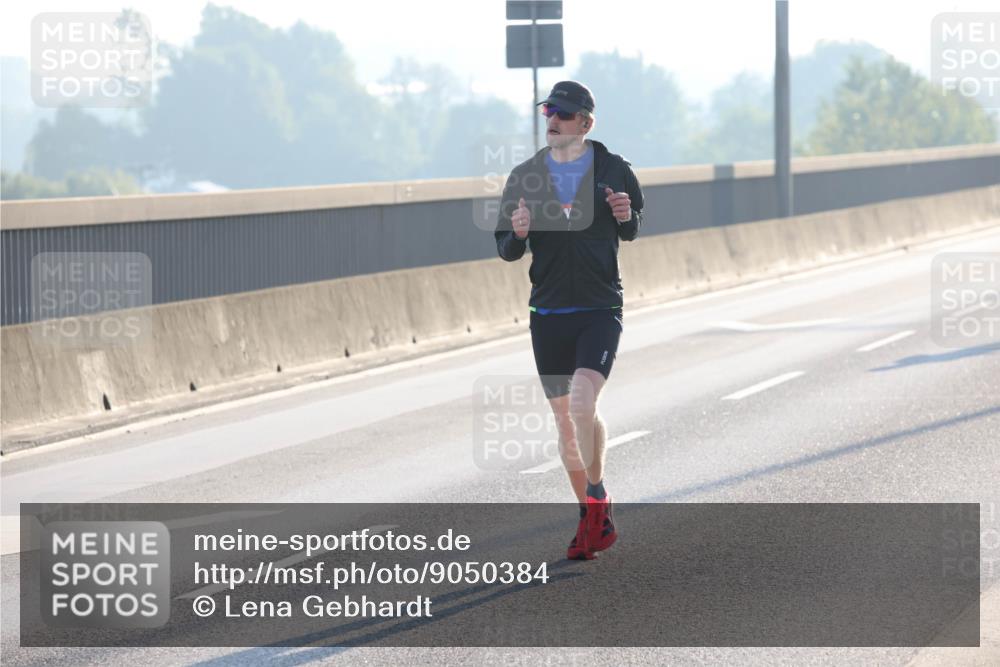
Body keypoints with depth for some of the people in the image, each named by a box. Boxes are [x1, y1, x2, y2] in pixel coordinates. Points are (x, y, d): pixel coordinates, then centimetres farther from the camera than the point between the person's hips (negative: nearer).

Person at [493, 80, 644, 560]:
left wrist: (625, 217, -9)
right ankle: (594, 518, 20)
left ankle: (596, 494, -2)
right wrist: (517, 234, -16)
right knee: (565, 417, 8)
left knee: (581, 402, -22)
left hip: (600, 308, -3)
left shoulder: (614, 171, 0)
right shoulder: (524, 177, 4)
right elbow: (507, 251, 7)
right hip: (548, 311, 3)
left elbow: (632, 232, 15)